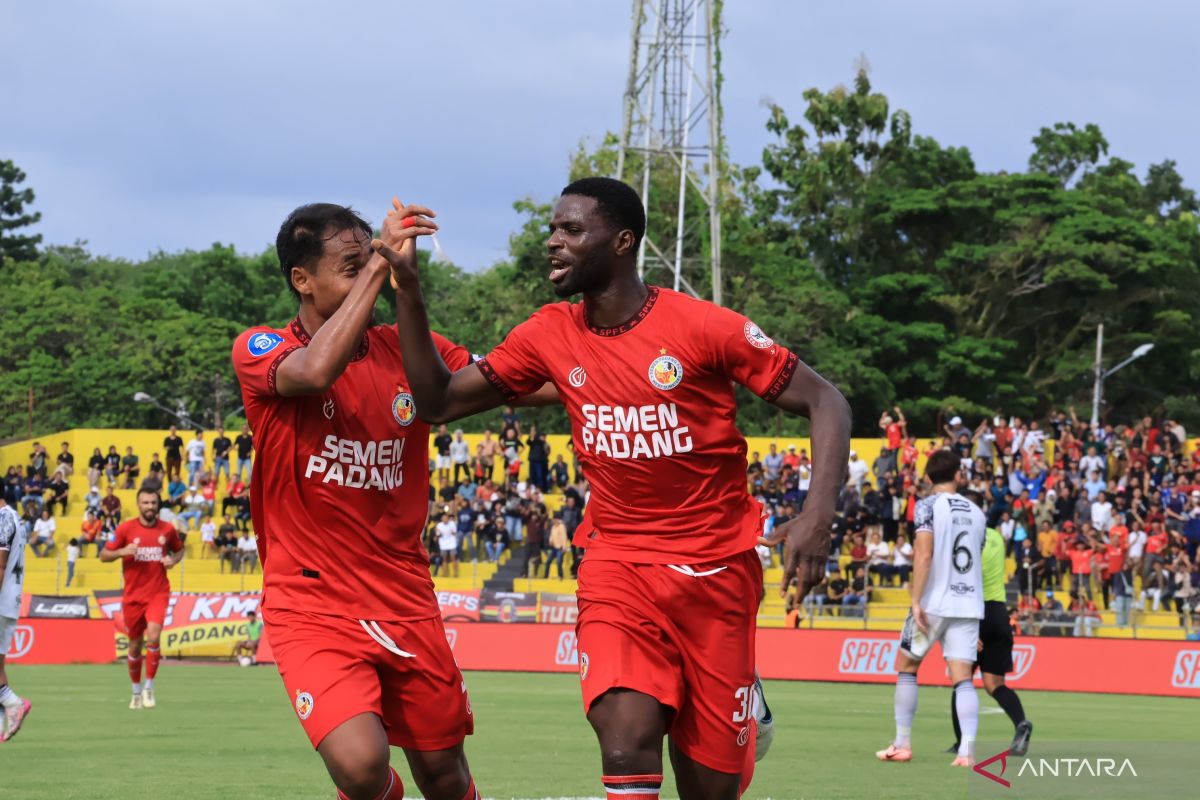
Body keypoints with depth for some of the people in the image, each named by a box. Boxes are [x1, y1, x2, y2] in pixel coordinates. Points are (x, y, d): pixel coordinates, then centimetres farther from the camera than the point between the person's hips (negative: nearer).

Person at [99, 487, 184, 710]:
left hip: (158, 593, -1)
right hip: (133, 596, 1)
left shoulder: (167, 529, 2)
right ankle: (136, 691, 27)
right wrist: (122, 551, -19)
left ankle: (149, 687, -7)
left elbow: (179, 549, 20)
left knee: (153, 636, -21)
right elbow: (104, 556, 1)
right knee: (135, 644, 8)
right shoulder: (126, 528, -3)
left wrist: (173, 560, -2)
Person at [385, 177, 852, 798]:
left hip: (715, 570, -2)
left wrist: (819, 513, -23)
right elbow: (439, 401, 6)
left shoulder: (702, 327, -12)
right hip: (619, 565, 2)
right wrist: (407, 293, -6)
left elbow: (824, 402, -8)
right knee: (627, 743, -24)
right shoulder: (551, 336, 0)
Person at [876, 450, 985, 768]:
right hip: (969, 605, 4)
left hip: (934, 602, -4)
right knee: (962, 678, -2)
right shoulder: (976, 512, 12)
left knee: (906, 668, 13)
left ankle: (902, 744, 14)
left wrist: (916, 601, -15)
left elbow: (923, 555, -14)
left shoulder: (928, 506, -4)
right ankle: (967, 750, -17)